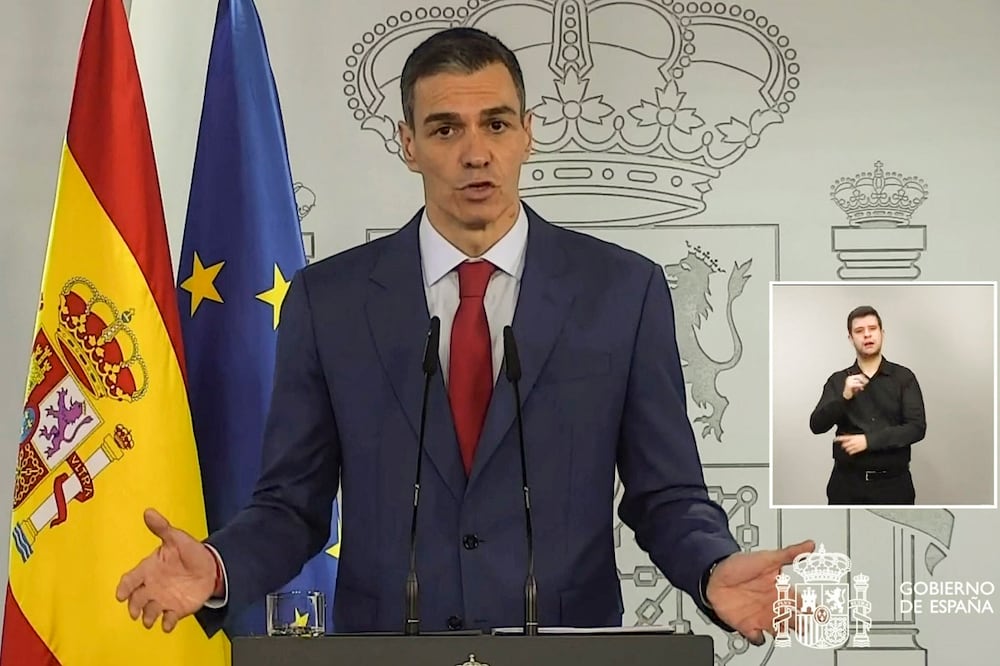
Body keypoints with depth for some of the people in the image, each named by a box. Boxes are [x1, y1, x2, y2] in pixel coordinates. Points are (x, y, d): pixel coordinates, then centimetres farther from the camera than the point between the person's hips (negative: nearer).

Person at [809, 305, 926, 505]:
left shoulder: (904, 377, 2)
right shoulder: (838, 381, 7)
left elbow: (917, 427, -6)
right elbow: (817, 425, -3)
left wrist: (869, 441, -15)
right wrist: (845, 397, -19)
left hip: (892, 482, -1)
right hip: (847, 481, 1)